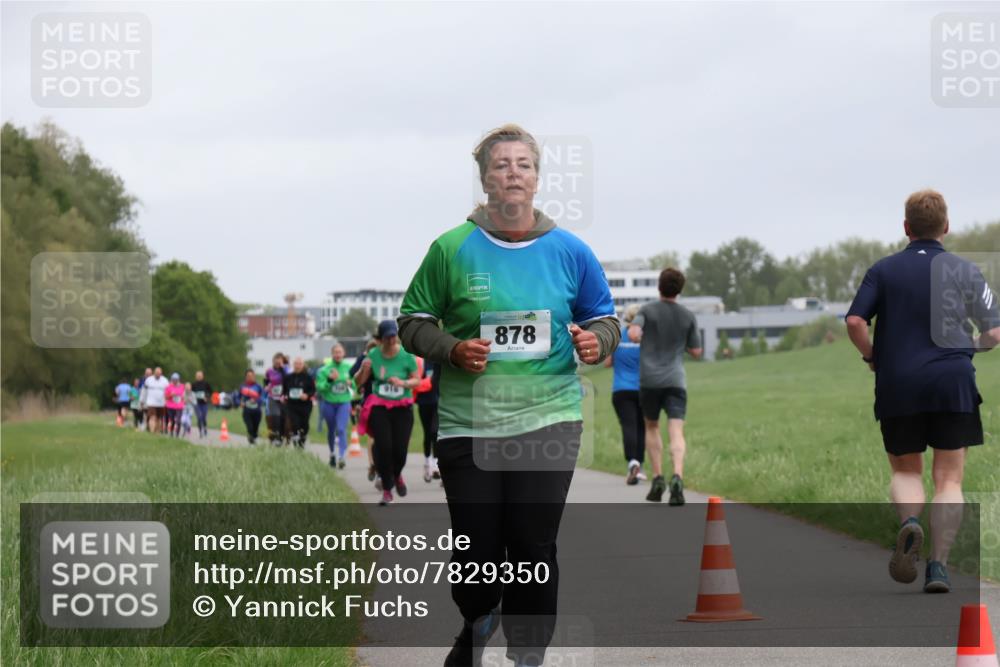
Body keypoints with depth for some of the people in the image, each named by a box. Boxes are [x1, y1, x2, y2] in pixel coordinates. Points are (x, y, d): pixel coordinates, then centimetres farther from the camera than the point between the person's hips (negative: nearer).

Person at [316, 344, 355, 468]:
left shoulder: (348, 368, 2)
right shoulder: (324, 370, -4)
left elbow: (355, 384, 12)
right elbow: (319, 387, -9)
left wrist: (351, 383, -10)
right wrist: (330, 380, -23)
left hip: (344, 403, 0)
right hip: (329, 403, 0)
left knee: (341, 429, -16)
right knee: (331, 430, 13)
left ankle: (342, 456, -23)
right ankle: (332, 453, 33)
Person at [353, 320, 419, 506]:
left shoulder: (406, 355, -4)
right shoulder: (373, 355, -2)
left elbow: (417, 380, 2)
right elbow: (359, 381, 5)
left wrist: (403, 383, -18)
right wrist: (363, 369, -17)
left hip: (402, 407, 0)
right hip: (379, 407, 0)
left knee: (400, 448, -5)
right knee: (383, 446, -11)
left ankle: (397, 474, 32)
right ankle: (386, 490, 3)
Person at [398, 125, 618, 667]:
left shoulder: (569, 252, 3)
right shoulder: (452, 249, -1)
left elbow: (604, 318, 14)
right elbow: (413, 322, 5)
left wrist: (597, 341, -9)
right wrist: (453, 350, -13)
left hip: (549, 422, 1)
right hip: (467, 424, 0)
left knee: (535, 549, 0)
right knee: (476, 550, 4)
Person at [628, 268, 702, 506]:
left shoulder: (647, 311, 0)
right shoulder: (688, 317, 6)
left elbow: (633, 334, -17)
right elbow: (696, 352, 11)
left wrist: (637, 336, 7)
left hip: (649, 379, 0)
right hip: (676, 380, 0)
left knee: (652, 427, 20)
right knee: (676, 433, -9)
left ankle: (657, 477, 10)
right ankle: (677, 477, -32)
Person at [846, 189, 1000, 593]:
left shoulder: (884, 270, 4)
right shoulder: (965, 270, 5)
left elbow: (855, 322, -8)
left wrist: (871, 357, 10)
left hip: (898, 384, 1)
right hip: (953, 382, 0)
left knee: (905, 470, 17)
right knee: (949, 480, 5)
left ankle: (909, 522, -15)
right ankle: (939, 567, -8)